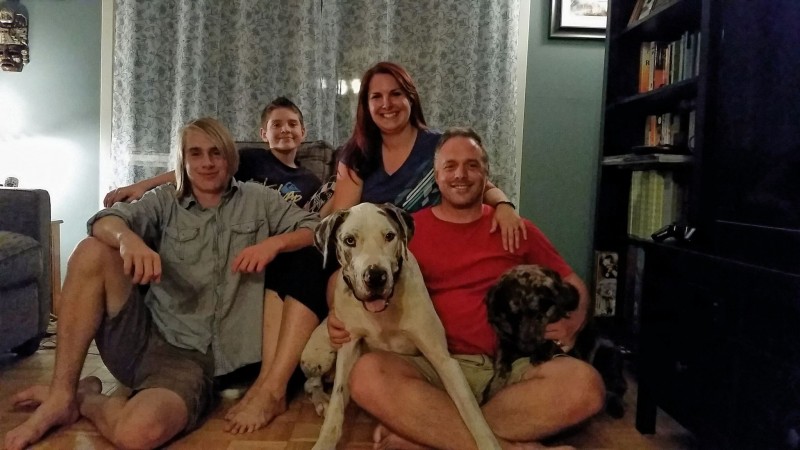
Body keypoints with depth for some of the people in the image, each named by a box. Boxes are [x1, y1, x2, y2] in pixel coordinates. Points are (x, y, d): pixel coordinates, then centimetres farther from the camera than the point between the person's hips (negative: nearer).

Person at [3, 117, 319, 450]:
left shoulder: (257, 200, 8)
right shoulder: (166, 201, 9)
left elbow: (316, 229, 4)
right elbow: (105, 221, -7)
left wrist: (273, 243, -16)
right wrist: (128, 238, -32)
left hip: (191, 359, -3)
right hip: (141, 338, 3)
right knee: (92, 251, -21)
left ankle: (84, 398, 2)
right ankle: (61, 395, -12)